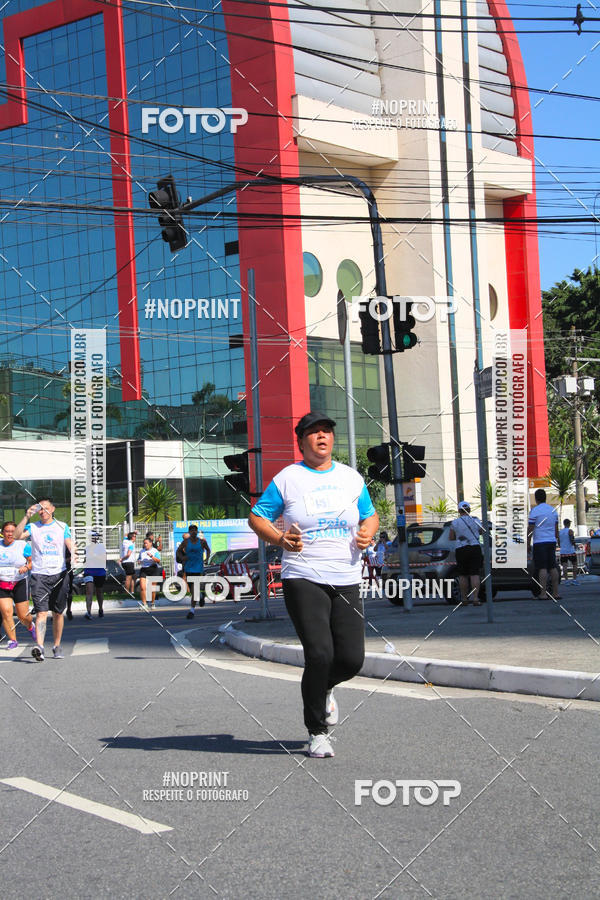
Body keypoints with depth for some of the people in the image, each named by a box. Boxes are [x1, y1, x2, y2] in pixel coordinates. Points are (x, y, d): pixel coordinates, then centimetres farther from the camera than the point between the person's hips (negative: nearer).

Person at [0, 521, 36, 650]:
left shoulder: (23, 546, -4)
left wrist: (26, 567, -21)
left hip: (20, 583, -2)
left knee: (23, 616, 1)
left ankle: (30, 626, 36)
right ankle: (12, 640, -3)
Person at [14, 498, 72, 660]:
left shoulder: (62, 526, 10)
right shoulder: (33, 527, 8)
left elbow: (69, 544, -2)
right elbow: (17, 536, -9)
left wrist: (73, 555, -23)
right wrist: (26, 517, -16)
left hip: (59, 574, 1)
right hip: (39, 575, -1)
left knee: (57, 613, 9)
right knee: (41, 612, -14)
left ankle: (57, 646, 20)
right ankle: (39, 647, -26)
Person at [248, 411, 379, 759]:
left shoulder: (352, 478, 13)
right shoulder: (287, 479, 2)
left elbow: (370, 515, 23)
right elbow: (257, 518, 6)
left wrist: (367, 533, 0)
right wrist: (279, 539, -14)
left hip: (347, 581, 4)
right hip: (304, 580, -4)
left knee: (352, 658, -4)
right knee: (320, 654, -15)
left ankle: (324, 689, 33)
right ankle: (317, 733, 3)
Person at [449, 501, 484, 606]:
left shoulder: (455, 523, -2)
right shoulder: (476, 520, 2)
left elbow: (451, 537, 6)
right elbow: (481, 532, 19)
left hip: (461, 550, 0)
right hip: (475, 548, 0)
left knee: (463, 575, 9)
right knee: (475, 574, -3)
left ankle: (464, 599, 12)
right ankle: (475, 598, -13)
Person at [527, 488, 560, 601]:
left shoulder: (535, 510, -8)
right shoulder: (553, 510, 12)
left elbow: (530, 529, -8)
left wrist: (528, 543, -2)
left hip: (540, 542, -6)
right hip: (552, 541, 6)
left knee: (542, 568, -7)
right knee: (553, 567, 9)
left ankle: (543, 593, -11)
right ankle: (556, 593, 9)